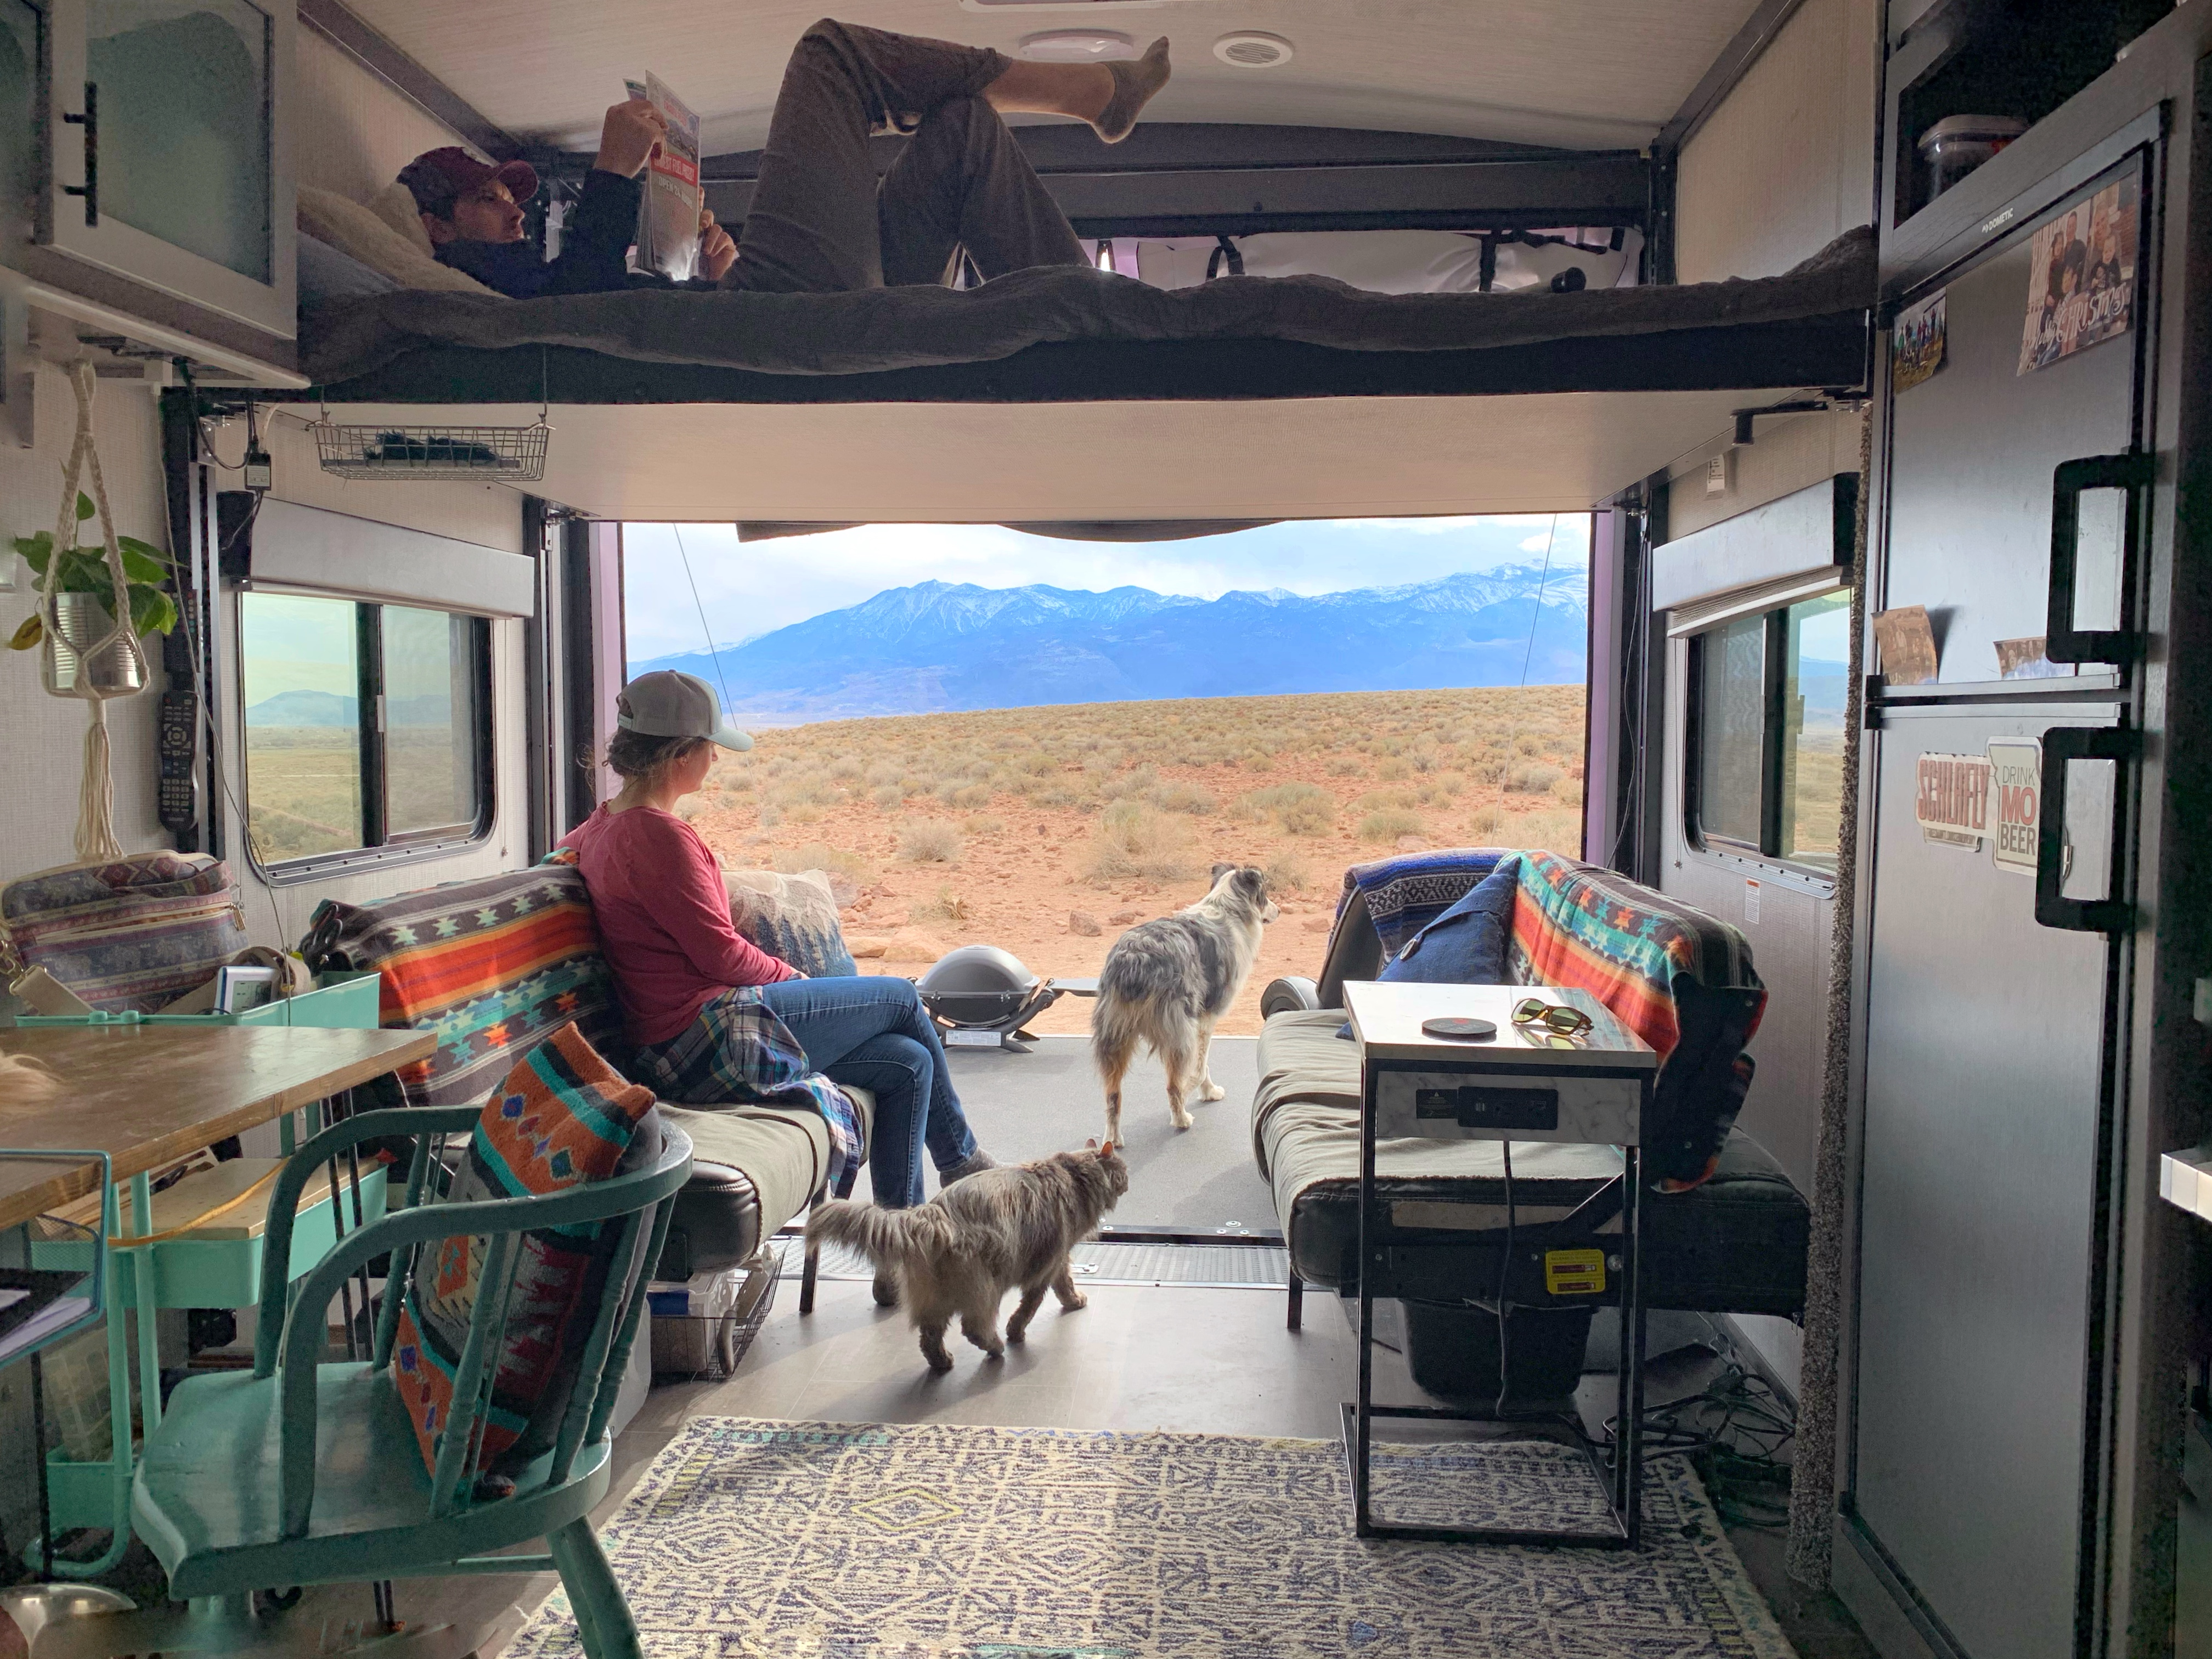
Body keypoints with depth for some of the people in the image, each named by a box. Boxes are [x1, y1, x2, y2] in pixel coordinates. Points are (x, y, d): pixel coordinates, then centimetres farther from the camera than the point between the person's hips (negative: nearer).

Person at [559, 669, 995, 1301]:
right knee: (901, 998, 6)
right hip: (715, 1035, -10)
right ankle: (964, 1164, 26)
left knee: (910, 1062, 9)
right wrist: (790, 975, 3)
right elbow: (721, 953, -18)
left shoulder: (602, 824, 12)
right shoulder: (661, 834, -18)